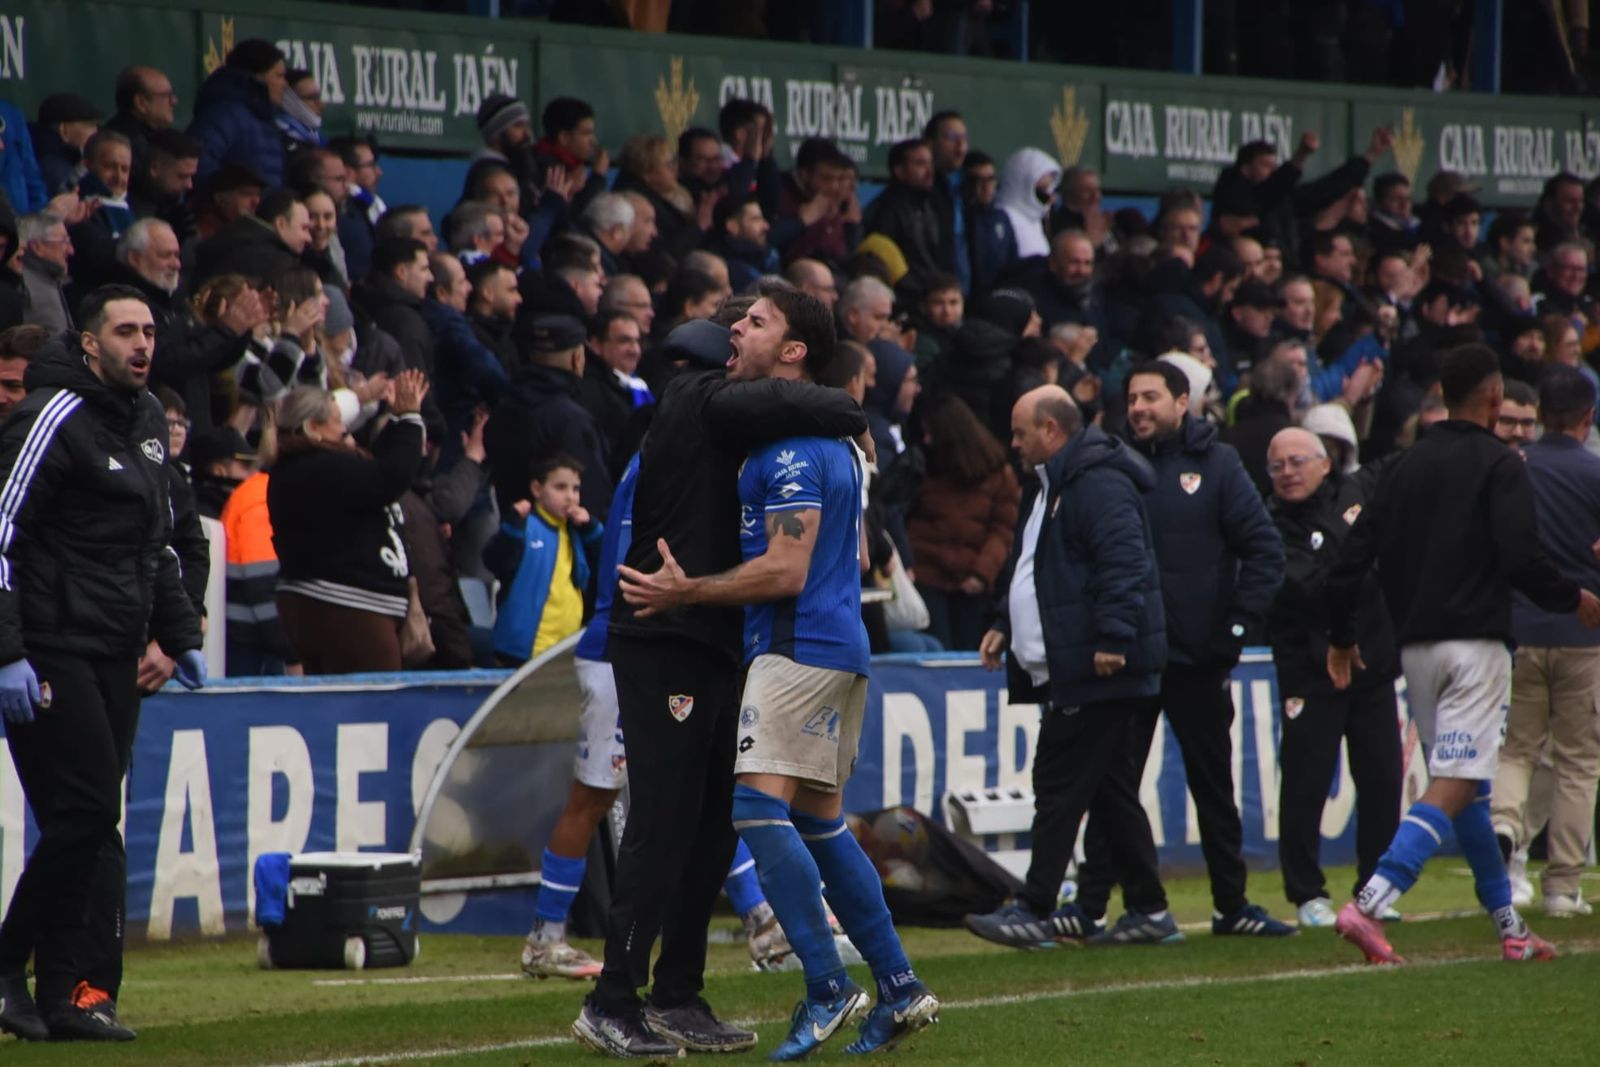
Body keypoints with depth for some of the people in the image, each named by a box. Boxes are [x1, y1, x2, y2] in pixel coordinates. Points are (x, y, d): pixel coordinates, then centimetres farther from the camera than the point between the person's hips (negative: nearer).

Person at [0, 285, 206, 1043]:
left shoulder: (148, 420, 16)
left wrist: (180, 634, 23)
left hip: (117, 653, 8)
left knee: (92, 823, 5)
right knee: (85, 814, -12)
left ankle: (76, 992, 5)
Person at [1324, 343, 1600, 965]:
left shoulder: (1407, 465, 10)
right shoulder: (1499, 466, -7)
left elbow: (1353, 557, 8)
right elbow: (1521, 559, -17)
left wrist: (1342, 637, 19)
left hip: (1416, 646, 7)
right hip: (1474, 642, -7)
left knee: (1466, 788, 16)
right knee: (1453, 788, -11)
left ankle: (1508, 924, 22)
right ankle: (1370, 904, -27)